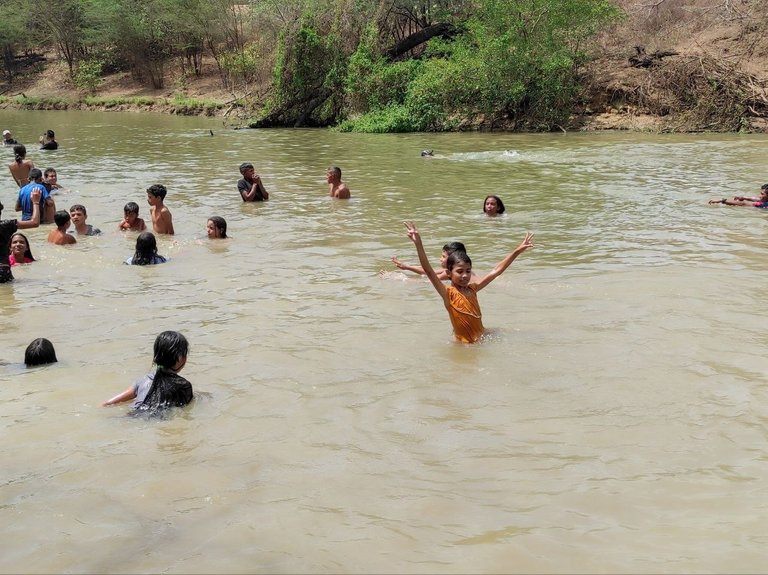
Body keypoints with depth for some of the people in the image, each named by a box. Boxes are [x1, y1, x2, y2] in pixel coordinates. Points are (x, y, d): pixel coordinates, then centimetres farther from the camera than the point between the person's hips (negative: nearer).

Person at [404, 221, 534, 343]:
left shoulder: (472, 288, 5)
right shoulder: (448, 294, -12)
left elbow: (496, 271, 10)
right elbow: (429, 271, -26)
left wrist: (518, 250, 10)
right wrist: (418, 244, -38)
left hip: (482, 338, 5)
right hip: (465, 344, -5)